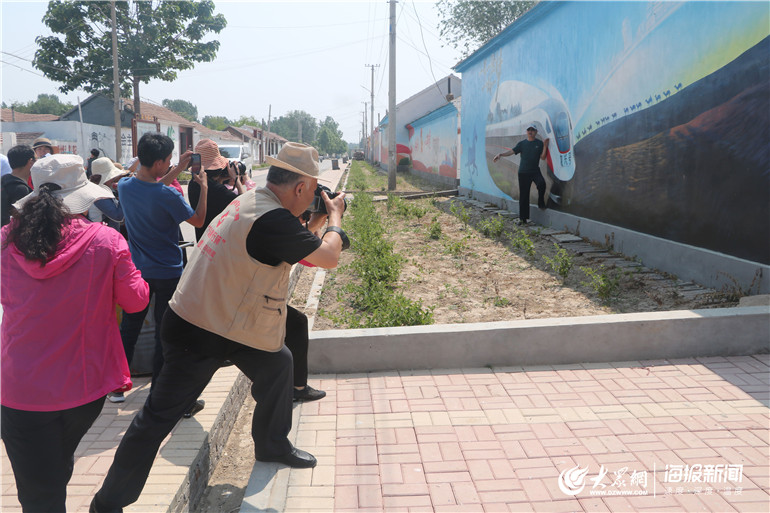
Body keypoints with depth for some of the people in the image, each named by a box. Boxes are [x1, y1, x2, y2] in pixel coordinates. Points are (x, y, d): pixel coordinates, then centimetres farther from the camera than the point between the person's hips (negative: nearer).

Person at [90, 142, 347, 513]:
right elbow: (328, 257, -21)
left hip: (225, 320, 10)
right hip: (198, 336, -10)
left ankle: (272, 445, 37)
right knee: (159, 416, 1)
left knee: (278, 363, 18)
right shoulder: (272, 219, -27)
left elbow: (296, 248, 17)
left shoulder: (253, 201, 3)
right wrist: (335, 217, -4)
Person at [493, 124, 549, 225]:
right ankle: (523, 218, 9)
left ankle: (541, 202, -5)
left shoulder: (539, 143, 5)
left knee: (541, 183, -31)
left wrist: (545, 146, -10)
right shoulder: (522, 143, 6)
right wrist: (500, 154, -18)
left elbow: (543, 157, 0)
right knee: (523, 195, 1)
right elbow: (512, 151, -3)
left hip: (535, 171, 0)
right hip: (523, 172, 1)